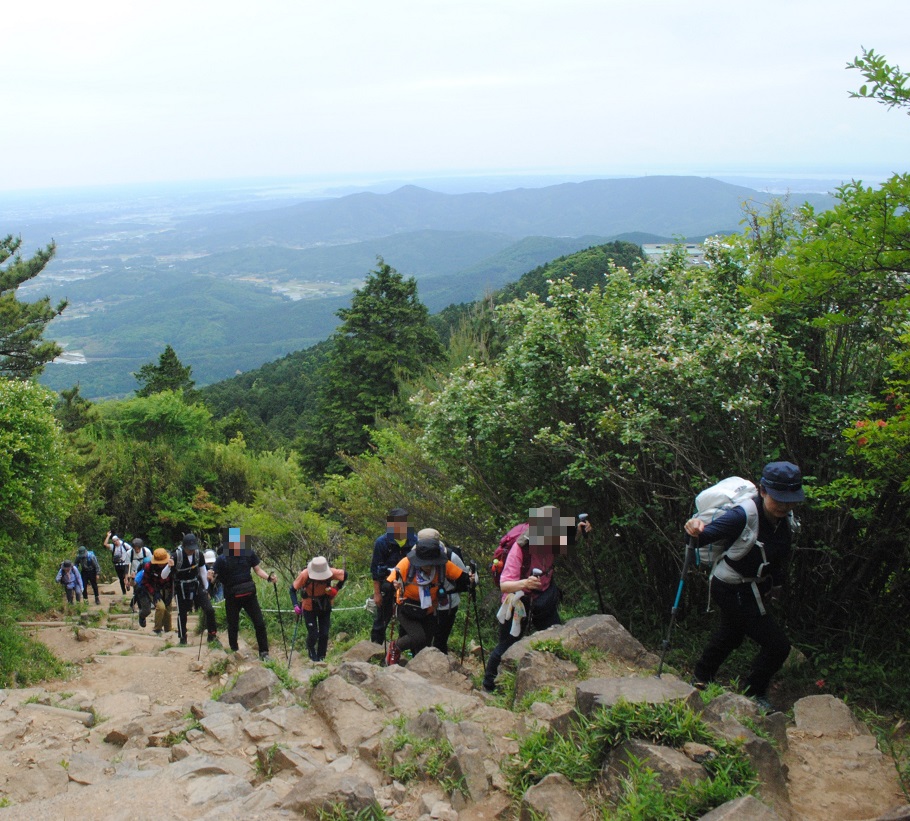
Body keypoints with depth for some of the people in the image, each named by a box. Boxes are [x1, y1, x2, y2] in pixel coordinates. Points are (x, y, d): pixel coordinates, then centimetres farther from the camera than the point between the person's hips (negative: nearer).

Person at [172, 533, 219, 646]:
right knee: (182, 614, 5)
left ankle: (212, 635, 11)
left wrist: (206, 588, 13)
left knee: (209, 610, -5)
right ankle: (182, 638, 25)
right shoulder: (177, 555, -21)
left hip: (196, 585, 3)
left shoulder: (198, 554, -8)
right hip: (182, 588, -3)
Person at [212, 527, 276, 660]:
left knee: (260, 623, 0)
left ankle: (263, 652, 14)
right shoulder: (222, 559, -11)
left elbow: (258, 570, 2)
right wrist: (211, 578, -32)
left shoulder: (249, 553, -6)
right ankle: (234, 652, 34)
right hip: (232, 597, -1)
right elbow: (215, 577, -9)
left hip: (249, 594, 1)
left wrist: (269, 577, -15)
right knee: (233, 627, 12)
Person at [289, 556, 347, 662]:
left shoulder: (331, 573, -24)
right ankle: (311, 650, 31)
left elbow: (345, 574, -4)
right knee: (313, 634, -3)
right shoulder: (304, 575, -29)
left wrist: (336, 589, -10)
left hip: (325, 607, 2)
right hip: (309, 608, -2)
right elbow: (293, 589, -17)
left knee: (324, 634, 3)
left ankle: (321, 657, 23)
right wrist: (295, 605, -27)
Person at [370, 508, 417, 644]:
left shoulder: (414, 541, -3)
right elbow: (375, 569, -5)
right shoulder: (382, 542, -10)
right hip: (387, 586, -2)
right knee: (383, 617, 4)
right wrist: (376, 592, -7)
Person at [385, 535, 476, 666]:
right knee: (419, 638, -21)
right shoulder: (406, 564, -28)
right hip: (407, 612, -3)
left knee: (425, 644, 9)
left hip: (428, 613, 4)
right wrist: (393, 586, -46)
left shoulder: (444, 565, -21)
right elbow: (386, 586, -24)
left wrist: (470, 580, -34)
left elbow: (461, 578, -13)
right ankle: (395, 647, 8)